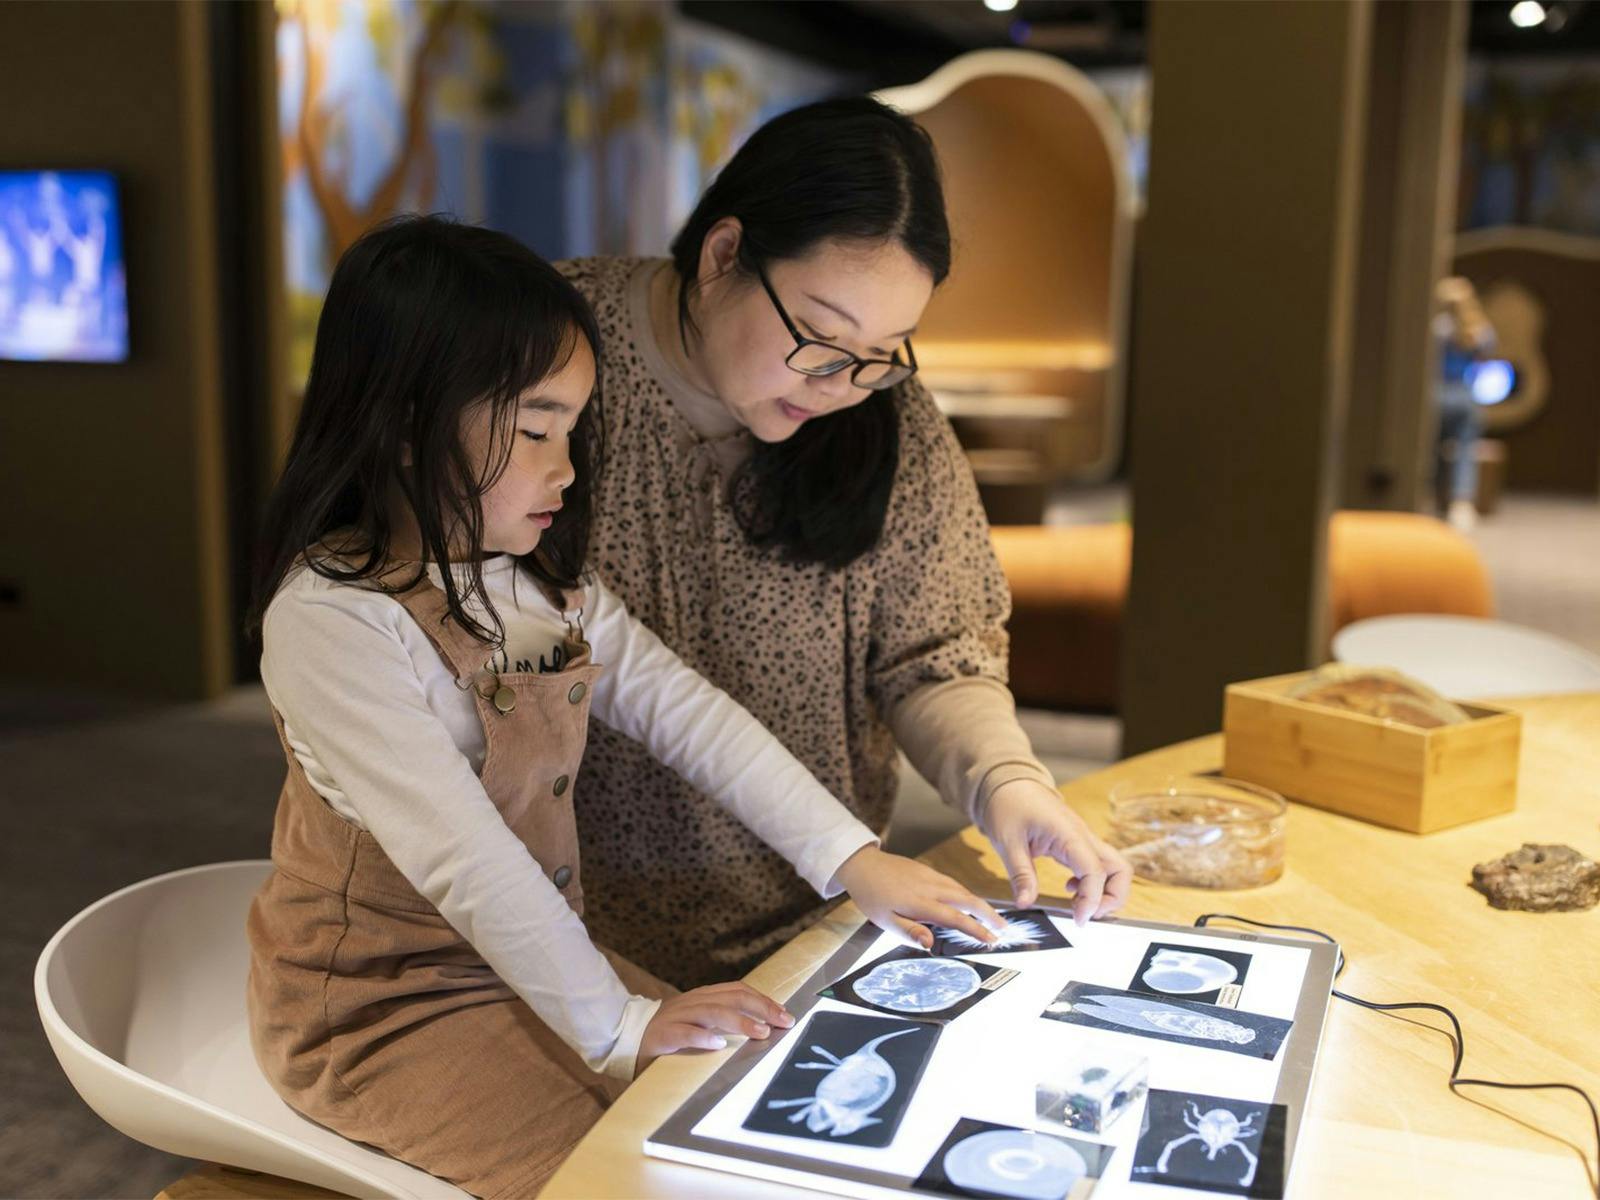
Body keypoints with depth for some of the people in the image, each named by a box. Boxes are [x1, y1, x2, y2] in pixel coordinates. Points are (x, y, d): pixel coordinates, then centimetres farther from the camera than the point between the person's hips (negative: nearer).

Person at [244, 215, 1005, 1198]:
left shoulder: (543, 580, 3)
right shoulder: (331, 618, -24)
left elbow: (686, 711, -2)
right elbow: (465, 859, -29)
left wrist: (852, 858, -8)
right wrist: (616, 1027, -29)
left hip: (536, 958, 7)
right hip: (382, 1003, -7)